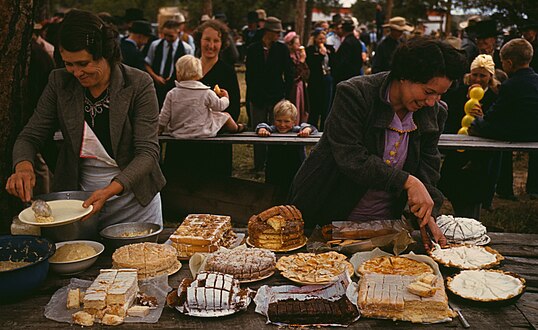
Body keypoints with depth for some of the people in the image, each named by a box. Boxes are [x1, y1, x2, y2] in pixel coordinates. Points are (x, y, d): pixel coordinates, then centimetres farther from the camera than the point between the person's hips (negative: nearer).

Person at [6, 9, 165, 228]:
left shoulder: (139, 85, -15)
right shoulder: (59, 82, -5)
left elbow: (148, 152, -18)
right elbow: (29, 136, 0)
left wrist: (111, 190, -33)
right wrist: (23, 166, -23)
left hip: (134, 203, -2)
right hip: (78, 200, 3)